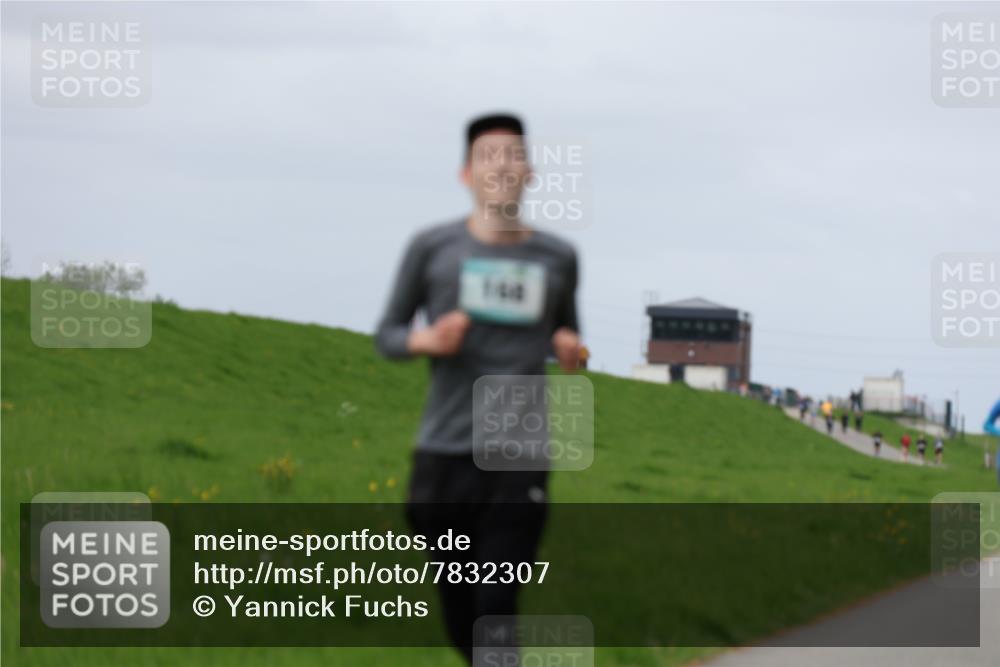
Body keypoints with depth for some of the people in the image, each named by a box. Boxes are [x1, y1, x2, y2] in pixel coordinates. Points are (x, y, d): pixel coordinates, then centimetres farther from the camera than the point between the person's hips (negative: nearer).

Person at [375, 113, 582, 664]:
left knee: (496, 610, -12)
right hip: (444, 454, 0)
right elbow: (387, 335, 11)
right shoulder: (433, 248, 3)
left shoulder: (557, 258, 8)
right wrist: (425, 341, -11)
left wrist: (568, 348, 1)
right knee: (459, 614, 8)